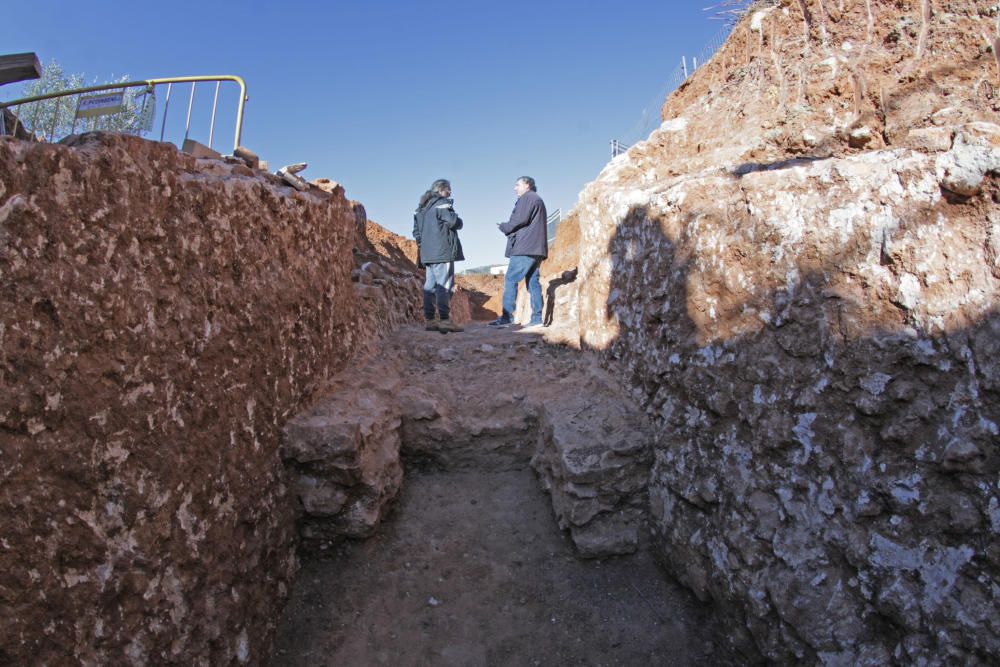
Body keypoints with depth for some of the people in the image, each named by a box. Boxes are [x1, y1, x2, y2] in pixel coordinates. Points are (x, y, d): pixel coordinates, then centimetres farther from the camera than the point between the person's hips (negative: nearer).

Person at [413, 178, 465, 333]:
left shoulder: (422, 207, 21)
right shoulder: (442, 204, -5)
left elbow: (416, 230, 19)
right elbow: (453, 221, -17)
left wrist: (422, 244, 19)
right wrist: (459, 222, 4)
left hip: (427, 253, 8)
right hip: (442, 252, -8)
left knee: (430, 285, 8)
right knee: (444, 285, -10)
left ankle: (430, 320, 8)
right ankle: (444, 320, -15)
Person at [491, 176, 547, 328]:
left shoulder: (527, 198, -1)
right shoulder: (538, 200, 28)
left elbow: (520, 219, -14)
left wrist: (504, 227, 1)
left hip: (524, 247, -9)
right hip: (536, 248, 9)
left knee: (510, 280, -11)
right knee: (533, 282, 5)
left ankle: (507, 316, -16)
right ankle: (537, 317, 1)